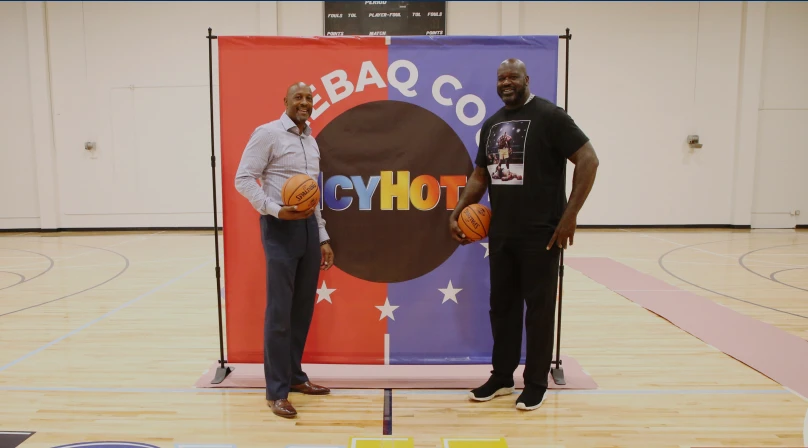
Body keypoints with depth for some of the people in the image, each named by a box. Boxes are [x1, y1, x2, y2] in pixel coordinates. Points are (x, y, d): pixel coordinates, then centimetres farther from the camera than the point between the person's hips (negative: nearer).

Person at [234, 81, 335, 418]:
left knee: (303, 308, 11)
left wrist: (323, 237, 17)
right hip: (280, 228, -7)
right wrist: (275, 210, -21)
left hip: (308, 226, 7)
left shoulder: (311, 142, 17)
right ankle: (276, 391, 8)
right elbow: (243, 179, -9)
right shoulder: (267, 133, -5)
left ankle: (295, 376, 26)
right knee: (279, 311, -4)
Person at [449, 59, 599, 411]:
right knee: (501, 304, 13)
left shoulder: (549, 116, -7)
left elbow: (588, 160, -11)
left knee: (539, 307, 3)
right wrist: (458, 212, 8)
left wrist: (570, 215, -16)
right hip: (500, 232, 7)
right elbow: (481, 174, 19)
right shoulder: (491, 124, 13)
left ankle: (536, 383, 18)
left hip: (541, 233, -6)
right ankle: (502, 376, 27)